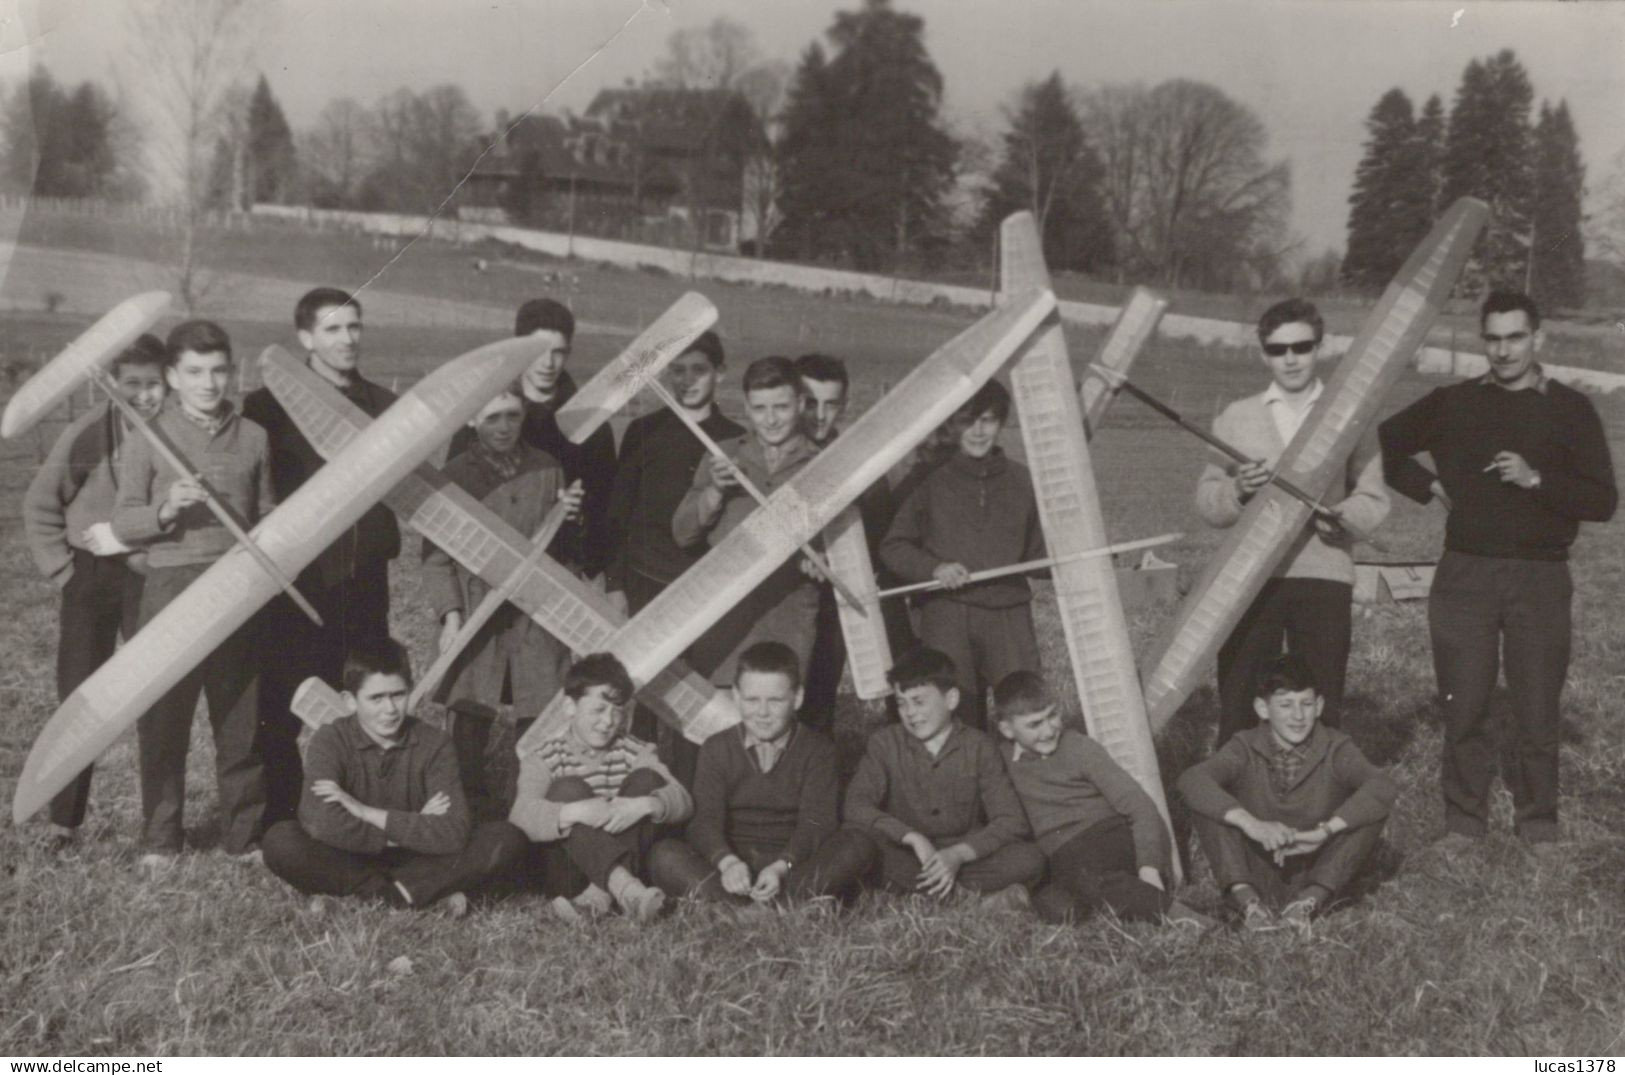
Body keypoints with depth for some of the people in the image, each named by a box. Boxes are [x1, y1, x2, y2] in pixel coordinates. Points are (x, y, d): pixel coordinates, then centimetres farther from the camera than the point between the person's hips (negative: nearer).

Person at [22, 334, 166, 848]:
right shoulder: (87, 433, -8)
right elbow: (40, 506, 4)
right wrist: (62, 572, 0)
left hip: (153, 578, -1)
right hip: (91, 575, 1)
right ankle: (63, 820, 19)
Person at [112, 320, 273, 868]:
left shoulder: (253, 437, 9)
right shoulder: (149, 438, 1)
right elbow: (122, 523, -1)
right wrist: (165, 511, -19)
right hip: (170, 586, -2)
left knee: (241, 720, 6)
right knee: (163, 720, 3)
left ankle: (244, 836, 17)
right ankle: (160, 840, 16)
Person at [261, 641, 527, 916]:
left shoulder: (433, 743, -8)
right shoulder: (331, 741, -11)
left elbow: (453, 833, -21)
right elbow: (321, 824, -29)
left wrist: (365, 812, -22)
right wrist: (412, 829, -21)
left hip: (414, 861, 1)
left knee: (507, 839, -20)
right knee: (280, 841, -30)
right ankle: (433, 892, -19)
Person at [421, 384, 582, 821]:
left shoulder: (547, 470, 11)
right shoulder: (455, 475, 2)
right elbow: (437, 556, 1)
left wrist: (565, 515, -2)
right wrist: (450, 616, -10)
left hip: (536, 618, 2)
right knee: (467, 731, -3)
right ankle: (470, 814, 11)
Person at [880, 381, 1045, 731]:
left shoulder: (1022, 481, 10)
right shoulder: (932, 482, 4)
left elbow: (1038, 554, 15)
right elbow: (893, 547, 6)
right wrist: (933, 568, -11)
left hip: (1009, 613, 1)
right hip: (947, 614, -1)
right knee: (955, 718, -3)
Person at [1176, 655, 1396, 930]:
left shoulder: (1334, 749, -4)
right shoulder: (1245, 749, -5)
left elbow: (1385, 787, -23)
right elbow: (1190, 780, -25)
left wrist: (1325, 831, -36)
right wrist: (1252, 824, -39)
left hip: (1314, 877, 0)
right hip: (1256, 877, 0)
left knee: (1372, 806, -19)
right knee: (1206, 801, -18)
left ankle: (1309, 902, -23)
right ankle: (1248, 903, -25)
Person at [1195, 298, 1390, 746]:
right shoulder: (1236, 418, 12)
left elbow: (1374, 500, 6)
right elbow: (1206, 501, 9)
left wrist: (1340, 514, -15)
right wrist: (1238, 490, -13)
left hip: (1324, 577, -1)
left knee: (1321, 709, -1)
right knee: (1238, 707, -2)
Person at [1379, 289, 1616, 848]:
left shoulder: (1570, 410, 4)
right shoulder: (1453, 403, 9)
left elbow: (1604, 502, -3)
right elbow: (1382, 446, 17)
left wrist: (1537, 480, -16)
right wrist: (1428, 486, 5)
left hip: (1540, 577, -1)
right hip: (1464, 573, 1)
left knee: (1537, 712, 1)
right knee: (1464, 709, 3)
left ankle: (1538, 829, 13)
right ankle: (1463, 823, 13)